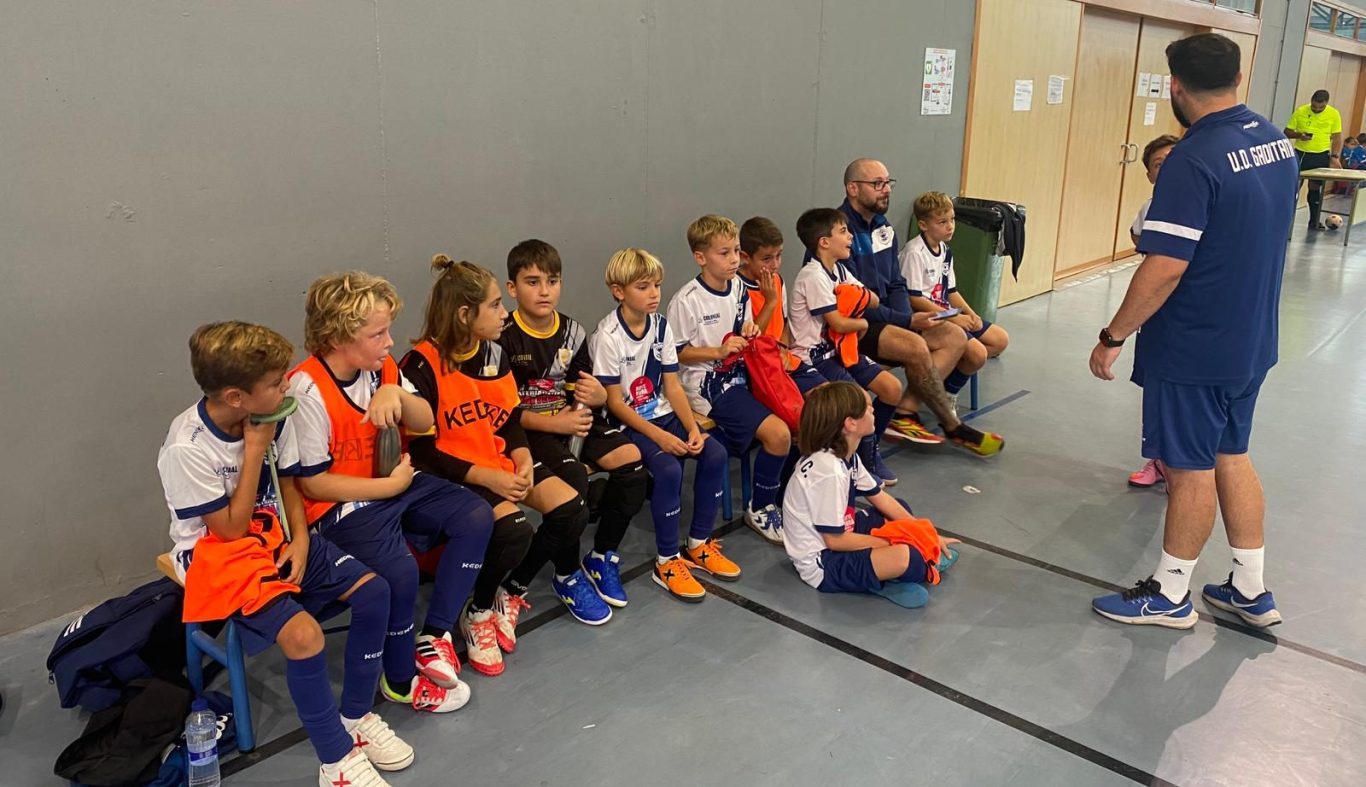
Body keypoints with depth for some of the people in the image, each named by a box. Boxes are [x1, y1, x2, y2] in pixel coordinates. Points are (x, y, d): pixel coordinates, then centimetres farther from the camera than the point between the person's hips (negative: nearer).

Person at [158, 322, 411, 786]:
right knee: (302, 633, -29)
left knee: (373, 590, -10)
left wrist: (300, 538, -10)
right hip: (219, 556, -6)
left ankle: (357, 715, 9)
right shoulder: (187, 449, -25)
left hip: (272, 535, 7)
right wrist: (254, 450, -22)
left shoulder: (273, 417, -7)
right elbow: (231, 528, -18)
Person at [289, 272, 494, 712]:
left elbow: (424, 422, 3)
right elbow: (311, 482, -19)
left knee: (476, 516, -6)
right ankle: (400, 680, -2)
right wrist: (390, 485, -18)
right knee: (399, 571, -30)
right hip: (342, 506, -8)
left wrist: (395, 393, -19)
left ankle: (434, 635, 0)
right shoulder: (307, 391, -20)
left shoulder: (381, 368, 1)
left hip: (394, 482, 8)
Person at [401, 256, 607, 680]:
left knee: (571, 510, -11)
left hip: (500, 461, 7)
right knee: (513, 530, -30)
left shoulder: (493, 352, 3)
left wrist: (522, 458, -10)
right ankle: (478, 615, -1)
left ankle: (511, 592, 10)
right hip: (453, 474, -7)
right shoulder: (422, 366, -18)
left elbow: (511, 419, 10)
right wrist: (485, 477, -22)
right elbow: (423, 451, -17)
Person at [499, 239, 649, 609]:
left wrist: (597, 395, -13)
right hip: (526, 429, -5)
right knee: (573, 477, -31)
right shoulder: (504, 339, -12)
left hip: (571, 418, 6)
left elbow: (586, 391, 12)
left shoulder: (572, 332, 5)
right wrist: (553, 424, -22)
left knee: (630, 458, -17)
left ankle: (603, 557, 2)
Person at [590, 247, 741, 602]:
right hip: (627, 424, -6)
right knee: (669, 469, -30)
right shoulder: (608, 336, -15)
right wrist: (659, 436, -21)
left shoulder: (661, 326, 3)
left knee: (715, 453, -14)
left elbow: (672, 387, 3)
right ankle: (667, 562, -11)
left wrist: (692, 428, -11)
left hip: (663, 414, 6)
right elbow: (614, 402, -15)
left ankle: (699, 545, 3)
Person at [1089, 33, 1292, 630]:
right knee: (1231, 456, 19)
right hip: (1251, 340, 8)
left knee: (1190, 468, 4)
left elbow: (1165, 269, -26)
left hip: (1194, 349, -8)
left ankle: (1170, 595, 21)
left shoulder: (1193, 160, -22)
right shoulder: (1277, 142, 5)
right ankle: (1250, 590, 30)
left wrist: (1113, 337, -17)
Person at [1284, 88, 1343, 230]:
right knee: (1293, 185, -1)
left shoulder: (1334, 114, -3)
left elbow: (1337, 137, 2)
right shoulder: (1300, 111, -5)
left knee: (1315, 188, 9)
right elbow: (1287, 132, 1)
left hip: (1321, 156, 1)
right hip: (1300, 154, -1)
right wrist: (1299, 135, -19)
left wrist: (1334, 156, -8)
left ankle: (1314, 221, 18)